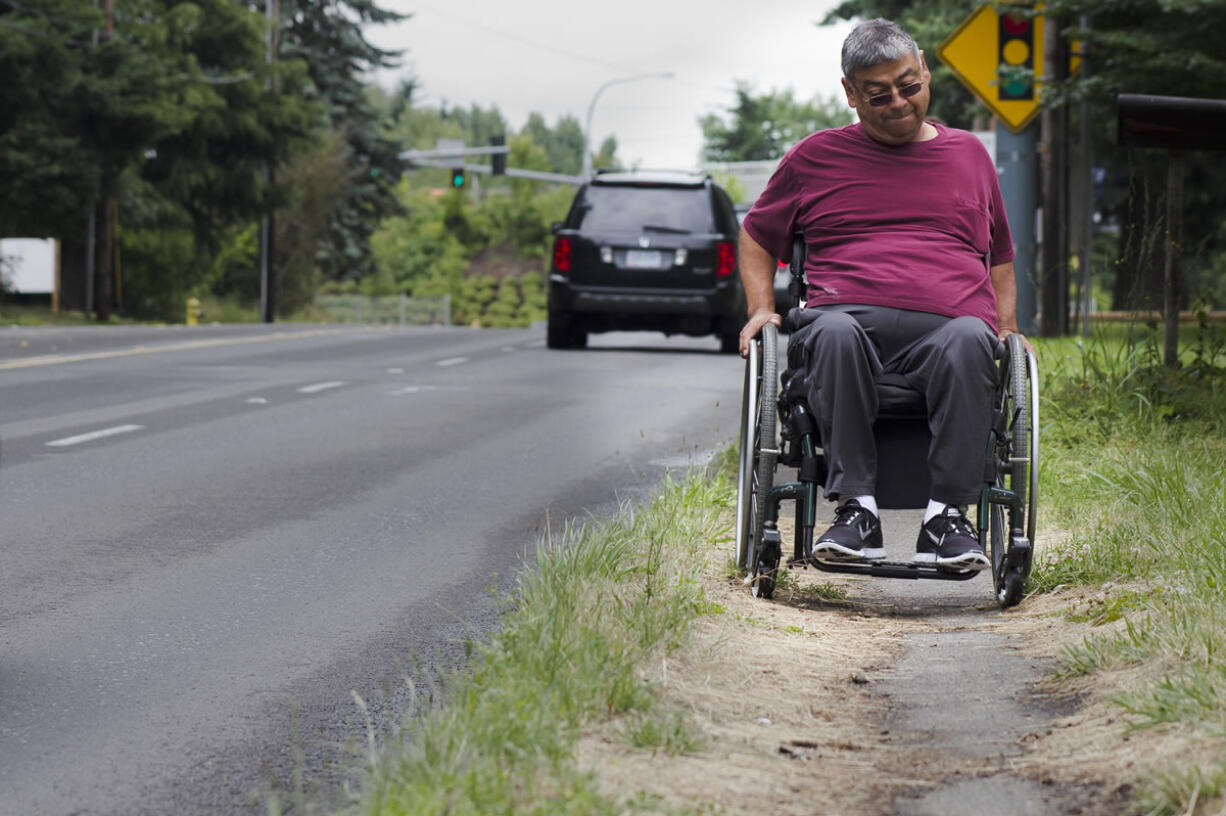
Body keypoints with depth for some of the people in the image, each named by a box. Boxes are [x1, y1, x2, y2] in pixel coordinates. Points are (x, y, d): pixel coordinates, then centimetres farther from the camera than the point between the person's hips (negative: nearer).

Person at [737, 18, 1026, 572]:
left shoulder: (969, 154, 25)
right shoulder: (816, 157, 20)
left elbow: (999, 259, 33)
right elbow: (756, 235, 28)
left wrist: (1008, 329, 15)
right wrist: (761, 308, 10)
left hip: (947, 325, 1)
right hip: (851, 314, -1)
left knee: (969, 340, -37)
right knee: (833, 332, -39)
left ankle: (947, 515, -38)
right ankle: (857, 506, -39)